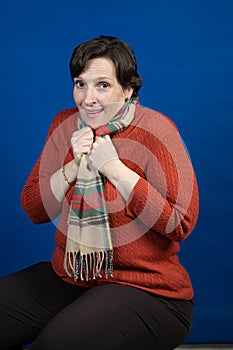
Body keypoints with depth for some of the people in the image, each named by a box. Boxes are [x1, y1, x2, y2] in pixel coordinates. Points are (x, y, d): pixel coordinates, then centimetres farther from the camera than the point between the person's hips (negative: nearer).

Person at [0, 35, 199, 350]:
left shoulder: (154, 130, -11)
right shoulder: (64, 124, 6)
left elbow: (181, 223, -19)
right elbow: (33, 210, 7)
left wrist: (113, 167, -20)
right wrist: (74, 168, -11)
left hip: (145, 289, -6)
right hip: (66, 276, 6)